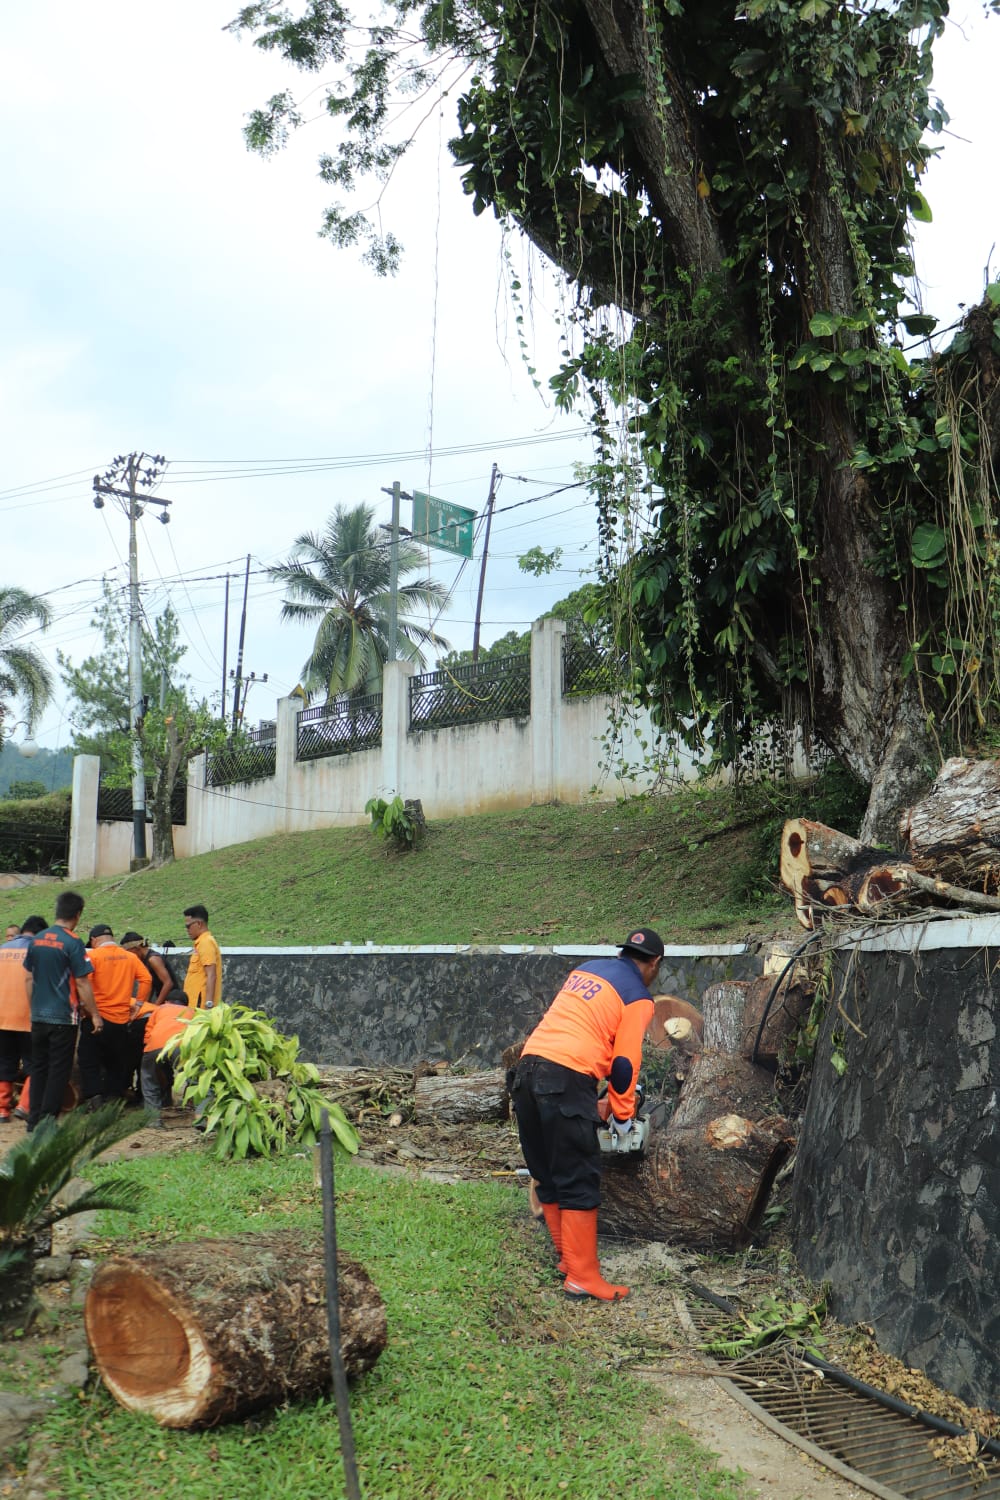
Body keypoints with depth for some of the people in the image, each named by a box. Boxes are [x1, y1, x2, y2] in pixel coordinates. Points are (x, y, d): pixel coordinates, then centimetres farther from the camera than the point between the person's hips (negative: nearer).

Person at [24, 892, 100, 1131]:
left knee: (38, 1067, 14)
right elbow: (82, 983, -14)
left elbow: (29, 977, 12)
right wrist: (94, 1014, -6)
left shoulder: (37, 939, 5)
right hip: (63, 1017, -6)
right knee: (59, 1069, 2)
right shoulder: (72, 942, -14)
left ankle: (34, 1120, 17)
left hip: (38, 1016, 6)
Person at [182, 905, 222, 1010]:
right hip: (196, 1005, 9)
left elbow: (211, 976, -19)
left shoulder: (206, 942, -11)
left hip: (200, 1006, -9)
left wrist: (208, 1004, -24)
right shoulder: (202, 942, 19)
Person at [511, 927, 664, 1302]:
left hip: (528, 1066, 7)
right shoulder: (638, 997, 3)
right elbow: (625, 1062, -1)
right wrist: (621, 1114, 14)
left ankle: (568, 1257, 26)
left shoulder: (586, 970, 22)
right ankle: (582, 1276, 2)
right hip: (567, 1078, -7)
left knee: (547, 1176, 16)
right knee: (579, 1183, 0)